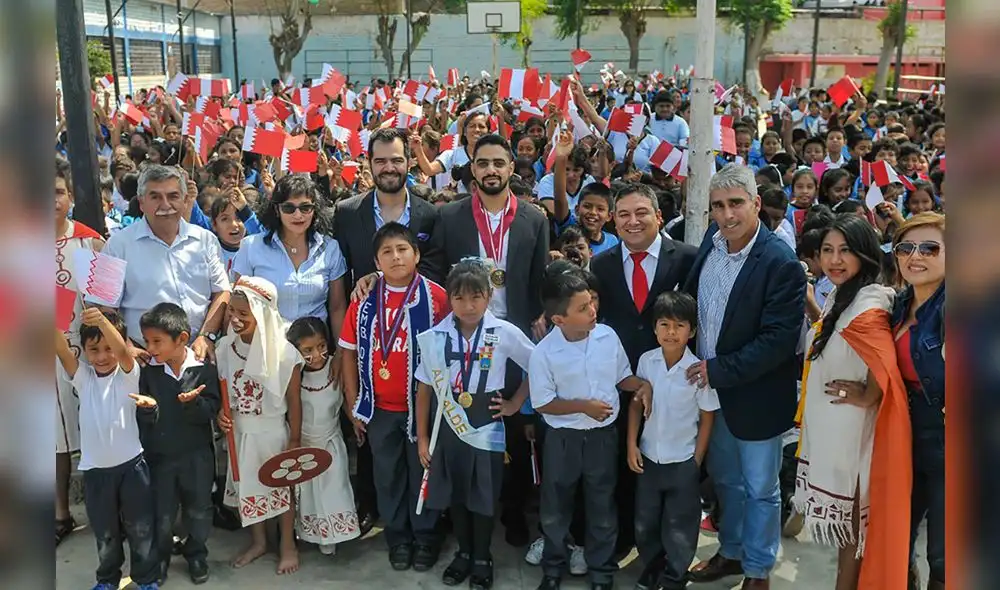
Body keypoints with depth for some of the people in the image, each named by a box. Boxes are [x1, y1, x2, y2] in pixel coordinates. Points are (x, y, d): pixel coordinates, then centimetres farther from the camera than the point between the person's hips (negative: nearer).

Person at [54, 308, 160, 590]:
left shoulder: (128, 374, -7)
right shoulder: (83, 377, 1)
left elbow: (122, 350, -28)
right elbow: (62, 351, -17)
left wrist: (103, 321, -49)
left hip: (131, 464, -2)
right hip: (95, 468, 2)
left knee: (140, 527, 9)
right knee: (105, 532, 17)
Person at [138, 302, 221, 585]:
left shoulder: (204, 368, -12)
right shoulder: (148, 371, -7)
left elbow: (211, 410, -13)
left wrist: (193, 403, -30)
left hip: (196, 455, -1)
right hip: (158, 455, 1)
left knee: (198, 511, 14)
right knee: (161, 514, 13)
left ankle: (196, 555, 36)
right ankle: (160, 557, 35)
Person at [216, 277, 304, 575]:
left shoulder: (284, 352, -22)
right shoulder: (225, 346, -9)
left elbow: (294, 401, -12)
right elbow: (221, 391, 6)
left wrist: (295, 441, -8)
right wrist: (221, 414, -13)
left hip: (273, 433, -4)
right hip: (240, 433, 4)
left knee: (280, 488, 12)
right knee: (247, 488, 18)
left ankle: (288, 546, 32)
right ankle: (258, 541, 40)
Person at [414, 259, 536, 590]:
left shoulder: (505, 334, -14)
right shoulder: (434, 338, -10)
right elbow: (424, 389, -2)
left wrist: (515, 403, 0)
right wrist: (422, 437, 1)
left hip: (487, 430, -1)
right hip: (448, 428, 2)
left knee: (483, 498, 13)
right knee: (454, 496, 16)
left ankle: (482, 558, 35)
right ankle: (463, 553, 39)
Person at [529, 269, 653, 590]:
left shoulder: (608, 336, -10)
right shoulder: (544, 353, -19)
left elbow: (622, 375, 5)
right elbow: (542, 403, -12)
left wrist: (643, 384, -14)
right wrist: (584, 406, -19)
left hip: (603, 435, 2)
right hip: (563, 440, -2)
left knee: (603, 508, 17)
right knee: (555, 509, 16)